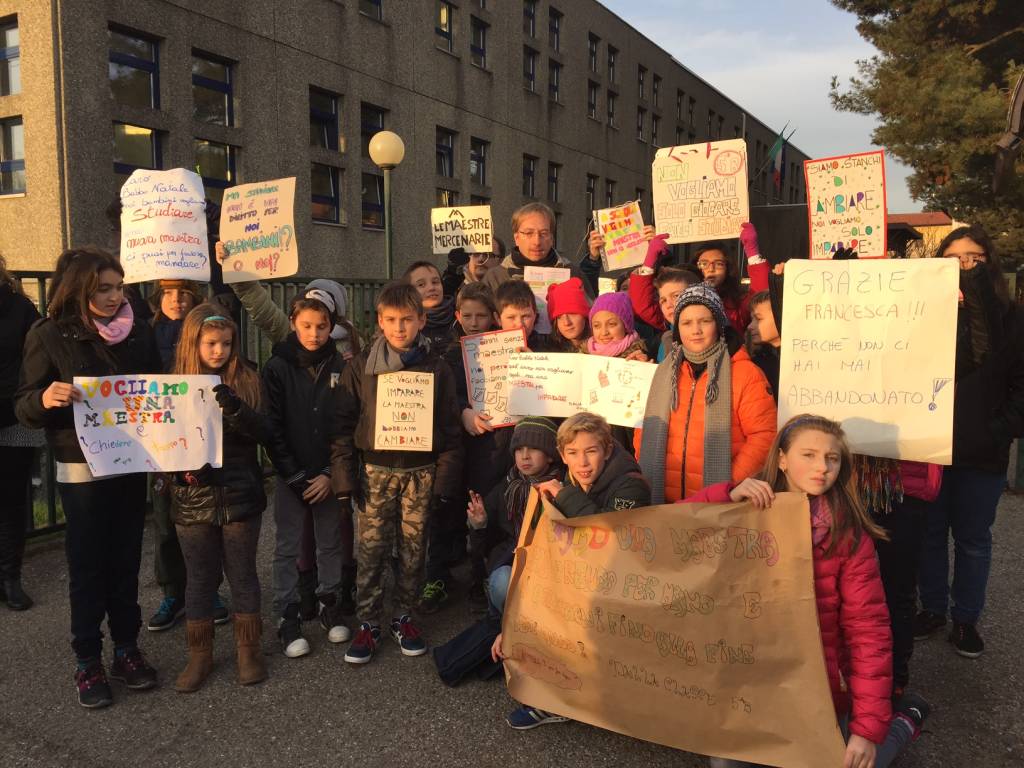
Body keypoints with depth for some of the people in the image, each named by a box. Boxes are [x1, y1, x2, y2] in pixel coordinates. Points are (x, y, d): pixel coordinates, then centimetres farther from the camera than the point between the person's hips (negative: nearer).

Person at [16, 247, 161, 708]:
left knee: (126, 560, 12)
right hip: (82, 468, -3)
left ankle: (126, 649, 25)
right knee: (87, 566, 5)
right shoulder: (50, 336, -6)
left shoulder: (139, 333, 3)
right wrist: (45, 398, -28)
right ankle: (87, 662, 20)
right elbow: (25, 410, -6)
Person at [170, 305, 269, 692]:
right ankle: (199, 654, 27)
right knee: (199, 577, 12)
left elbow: (264, 434, -10)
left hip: (239, 497, -1)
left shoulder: (247, 381, -2)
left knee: (242, 573, 11)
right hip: (192, 500, 1)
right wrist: (185, 469, -16)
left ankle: (248, 648, 26)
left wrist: (235, 408, -26)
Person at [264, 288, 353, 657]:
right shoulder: (277, 367, -4)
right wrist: (295, 476, -11)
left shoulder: (340, 366, 0)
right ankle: (287, 617, 16)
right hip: (290, 475, -1)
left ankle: (331, 606, 26)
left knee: (331, 543, 11)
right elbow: (273, 427, -7)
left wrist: (331, 473, -8)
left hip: (329, 475, 2)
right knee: (288, 547, 6)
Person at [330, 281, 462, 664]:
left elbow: (449, 428, 2)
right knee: (371, 550, 3)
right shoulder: (361, 366, 1)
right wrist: (345, 475, -3)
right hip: (375, 470, 0)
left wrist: (444, 480, -2)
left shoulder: (437, 368, 1)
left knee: (413, 548, 10)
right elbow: (343, 423, 2)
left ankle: (403, 616, 27)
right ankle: (368, 623, 18)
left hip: (420, 470, 0)